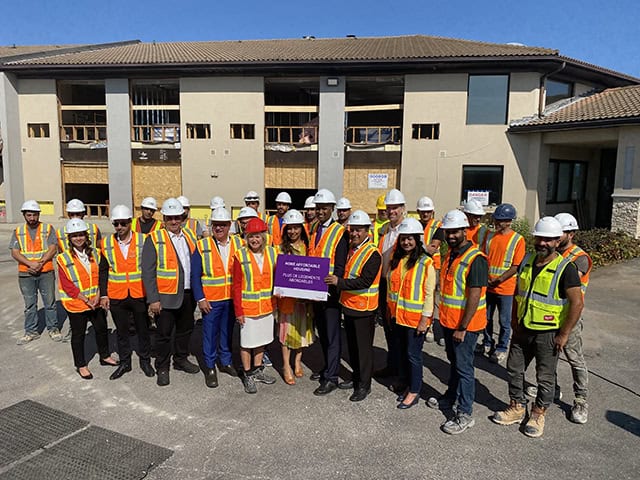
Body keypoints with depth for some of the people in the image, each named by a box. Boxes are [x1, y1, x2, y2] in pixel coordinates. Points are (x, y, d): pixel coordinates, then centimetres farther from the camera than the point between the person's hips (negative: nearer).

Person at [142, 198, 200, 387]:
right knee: (163, 334, 6)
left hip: (187, 295, 5)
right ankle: (162, 368, 22)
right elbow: (148, 272, -11)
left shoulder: (189, 238, 9)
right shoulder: (154, 239, -8)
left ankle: (181, 359, 37)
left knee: (185, 329, 17)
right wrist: (153, 299, -15)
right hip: (165, 297, -5)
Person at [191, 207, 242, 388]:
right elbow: (195, 276, -4)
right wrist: (200, 299, -10)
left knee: (228, 332, 15)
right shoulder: (202, 246, -5)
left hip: (233, 298, 2)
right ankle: (210, 368, 21)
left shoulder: (239, 244, 1)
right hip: (211, 300, -2)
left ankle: (226, 361, 33)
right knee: (210, 334, 6)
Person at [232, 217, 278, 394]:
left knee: (261, 339, 18)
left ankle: (258, 369, 35)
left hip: (267, 306, 4)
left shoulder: (273, 253, -1)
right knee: (246, 342, 7)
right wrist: (238, 311, -11)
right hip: (247, 308, -4)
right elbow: (236, 285, -8)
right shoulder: (240, 256, -10)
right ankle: (248, 375, 24)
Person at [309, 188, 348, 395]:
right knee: (321, 332, 18)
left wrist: (330, 285, -23)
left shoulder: (340, 232, -10)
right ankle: (327, 367, 33)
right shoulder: (313, 229, 10)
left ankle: (331, 378, 9)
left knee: (332, 335, 1)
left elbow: (340, 266, -14)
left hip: (331, 291, -7)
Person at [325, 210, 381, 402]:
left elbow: (365, 281, -26)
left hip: (364, 308, -8)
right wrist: (335, 278, 4)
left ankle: (364, 385, 18)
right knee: (352, 345, 19)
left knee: (364, 347, 4)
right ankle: (356, 377, 35)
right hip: (348, 305, 8)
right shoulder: (351, 247, 8)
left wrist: (340, 282, -29)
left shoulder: (373, 254, -18)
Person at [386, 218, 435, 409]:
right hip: (397, 315, 6)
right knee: (402, 352, 17)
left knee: (413, 354, 3)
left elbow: (430, 293, -14)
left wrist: (425, 318, -16)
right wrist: (389, 308, 14)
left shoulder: (426, 263, -13)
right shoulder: (395, 259, 6)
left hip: (415, 317, -6)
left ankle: (414, 392, 18)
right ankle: (407, 384, 33)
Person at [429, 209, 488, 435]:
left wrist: (463, 327, -22)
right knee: (454, 362, 22)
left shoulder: (475, 259, -20)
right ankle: (451, 398, 38)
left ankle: (464, 414, 11)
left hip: (465, 325, -8)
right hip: (448, 321, 8)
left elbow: (474, 296, -22)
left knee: (464, 368, 1)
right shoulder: (450, 254, 8)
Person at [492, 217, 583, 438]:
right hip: (523, 329, 6)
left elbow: (577, 303, -17)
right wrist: (515, 321, 11)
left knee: (545, 378, 10)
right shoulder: (527, 261, 3)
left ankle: (538, 414, 29)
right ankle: (517, 407, 33)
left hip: (548, 333, -6)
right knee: (514, 369, 14)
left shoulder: (566, 268, -16)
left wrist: (564, 335, -16)